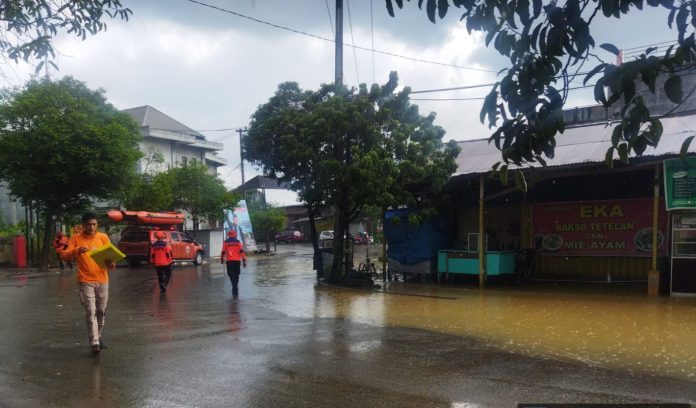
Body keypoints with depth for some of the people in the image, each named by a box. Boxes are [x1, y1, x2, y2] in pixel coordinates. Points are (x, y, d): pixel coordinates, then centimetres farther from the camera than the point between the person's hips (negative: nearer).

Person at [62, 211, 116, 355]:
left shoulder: (103, 237, 5)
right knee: (90, 312, -9)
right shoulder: (76, 238, 0)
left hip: (102, 280, 3)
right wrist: (77, 251, -27)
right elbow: (64, 256, -8)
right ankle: (94, 343, -11)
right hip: (85, 281, -3)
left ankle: (98, 337, 30)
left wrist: (111, 264, -20)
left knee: (101, 311, 12)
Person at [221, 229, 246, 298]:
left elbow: (223, 252, 3)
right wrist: (244, 260, -1)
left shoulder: (226, 242, 1)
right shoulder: (238, 242, 3)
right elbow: (241, 251, -2)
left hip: (229, 261, -2)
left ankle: (235, 289, -18)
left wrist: (222, 259, 19)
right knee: (236, 275, 16)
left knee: (231, 275, -2)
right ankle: (235, 289, 24)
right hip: (237, 260, 2)